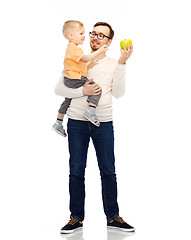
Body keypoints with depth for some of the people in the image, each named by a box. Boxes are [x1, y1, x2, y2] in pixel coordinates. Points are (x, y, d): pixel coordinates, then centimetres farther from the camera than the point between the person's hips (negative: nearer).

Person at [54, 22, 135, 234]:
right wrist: (82, 91, -12)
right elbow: (59, 89, 3)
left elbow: (118, 93, -5)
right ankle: (76, 218, 11)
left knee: (108, 171, 2)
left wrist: (122, 63, -11)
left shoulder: (113, 65, 10)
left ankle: (113, 217, 12)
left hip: (104, 123, 0)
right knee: (76, 171, 1)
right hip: (77, 122, 0)